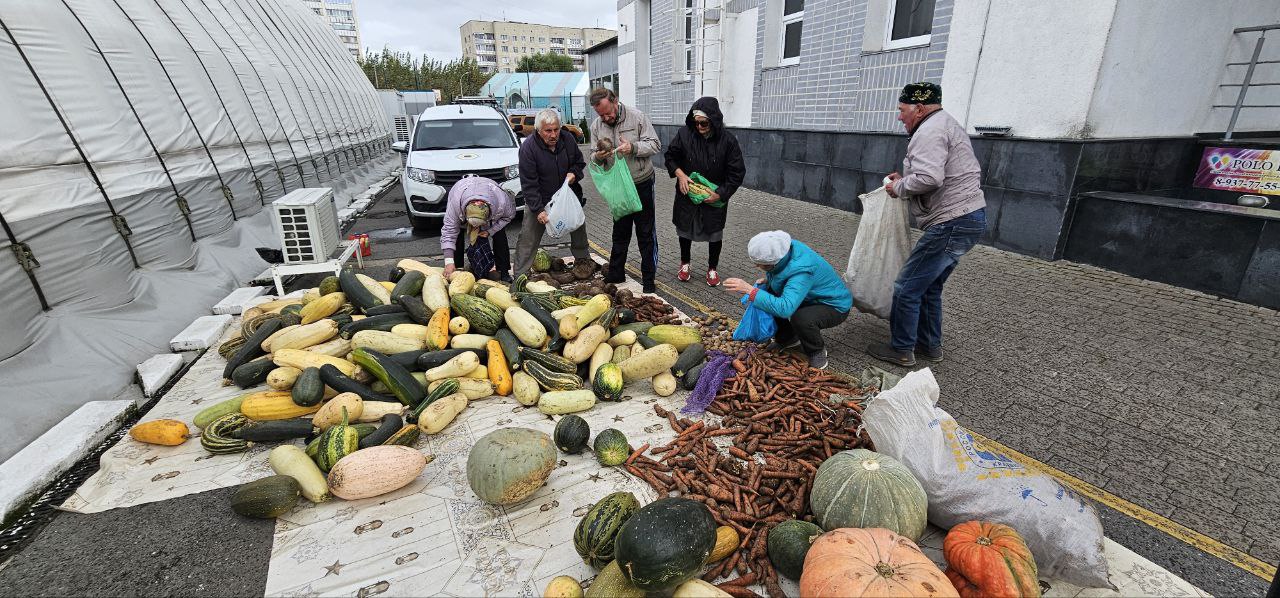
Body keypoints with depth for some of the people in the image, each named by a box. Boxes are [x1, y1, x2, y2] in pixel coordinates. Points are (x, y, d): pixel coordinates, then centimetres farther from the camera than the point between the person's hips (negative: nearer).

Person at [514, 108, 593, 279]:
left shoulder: (568, 138, -8)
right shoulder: (528, 147, -21)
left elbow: (580, 162, 10)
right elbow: (528, 184, -21)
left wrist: (574, 173, -14)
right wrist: (538, 209, -27)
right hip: (539, 200, -4)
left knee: (578, 229, 16)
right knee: (528, 238, -4)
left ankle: (582, 260, 39)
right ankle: (520, 275, 4)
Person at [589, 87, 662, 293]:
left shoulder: (637, 117, -11)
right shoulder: (596, 125, 1)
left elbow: (655, 145, -11)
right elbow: (593, 156, 6)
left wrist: (633, 147, -28)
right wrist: (597, 157, -18)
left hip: (641, 183, -4)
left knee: (646, 233, 2)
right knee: (620, 232, 16)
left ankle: (649, 279, 11)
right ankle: (615, 274, 27)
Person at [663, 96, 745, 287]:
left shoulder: (728, 140, -15)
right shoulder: (684, 134, -11)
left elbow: (737, 173, -11)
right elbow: (670, 157, 3)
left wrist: (720, 193, -18)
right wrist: (680, 174, -14)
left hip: (715, 198, -1)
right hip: (687, 194, 1)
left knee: (715, 234, 11)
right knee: (685, 230, 15)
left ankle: (712, 269, 31)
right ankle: (684, 264, 38)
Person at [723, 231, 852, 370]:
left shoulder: (802, 272, -39)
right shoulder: (784, 247, -15)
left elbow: (784, 309, -49)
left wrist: (750, 290, -46)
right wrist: (769, 280, -11)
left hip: (835, 306, -8)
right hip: (811, 297, 8)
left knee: (801, 318, -37)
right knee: (767, 294, -7)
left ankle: (817, 351, -3)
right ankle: (787, 338, 14)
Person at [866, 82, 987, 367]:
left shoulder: (930, 130, -13)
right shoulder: (947, 125, 22)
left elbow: (928, 178, -27)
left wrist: (899, 187, -9)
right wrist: (905, 179, 12)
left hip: (952, 223, -11)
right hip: (968, 217, 11)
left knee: (907, 287, -3)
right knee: (929, 286, 20)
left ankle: (901, 350, 9)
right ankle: (930, 345, 30)